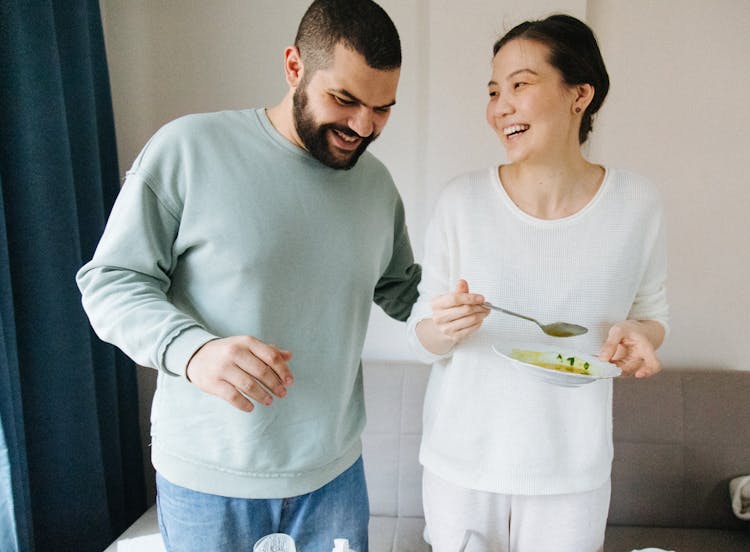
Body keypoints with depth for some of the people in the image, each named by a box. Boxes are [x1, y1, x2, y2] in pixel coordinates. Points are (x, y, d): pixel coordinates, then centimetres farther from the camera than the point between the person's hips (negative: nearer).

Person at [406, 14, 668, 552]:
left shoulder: (637, 202, -9)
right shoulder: (463, 199, -12)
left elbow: (651, 313, 6)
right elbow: (423, 334, -4)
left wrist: (635, 335, -16)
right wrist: (445, 329, -26)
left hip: (572, 469, 1)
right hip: (462, 460, 0)